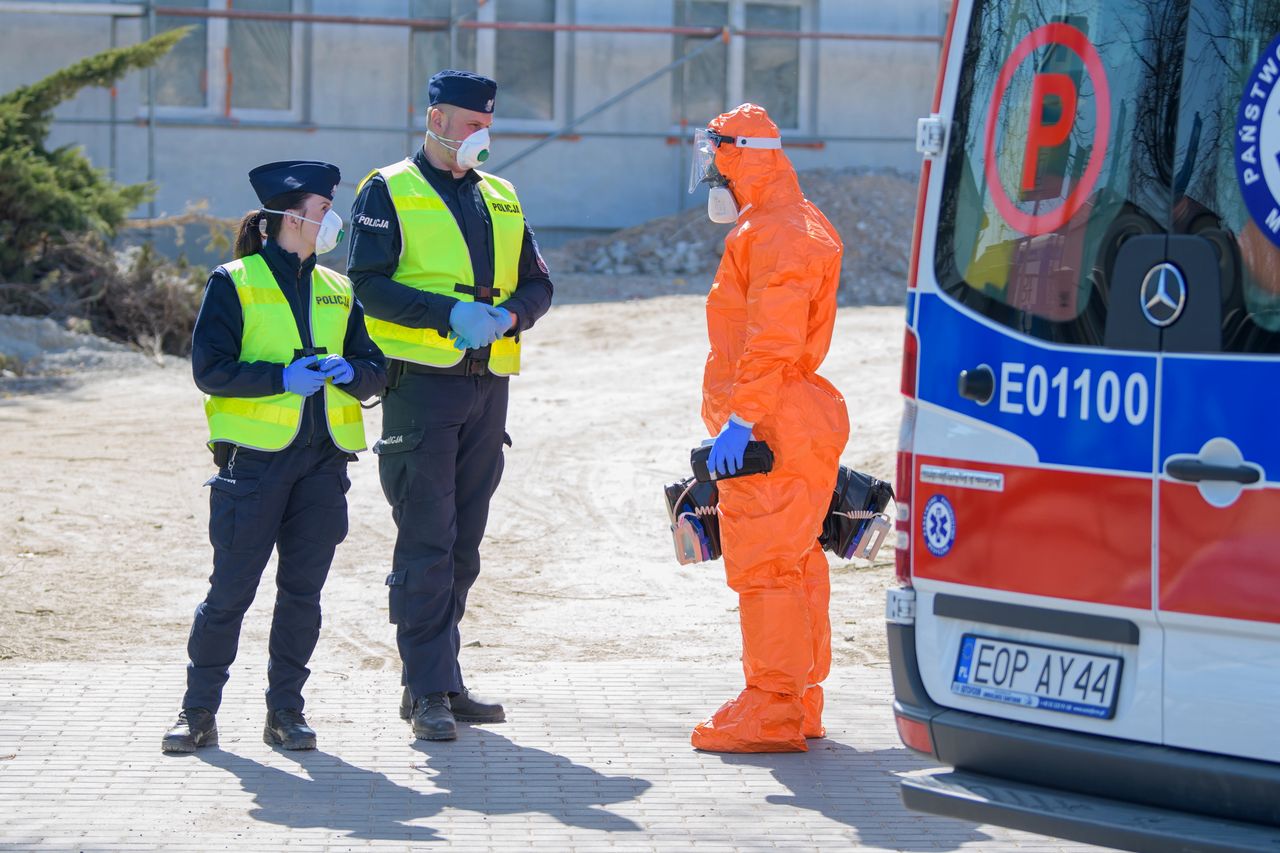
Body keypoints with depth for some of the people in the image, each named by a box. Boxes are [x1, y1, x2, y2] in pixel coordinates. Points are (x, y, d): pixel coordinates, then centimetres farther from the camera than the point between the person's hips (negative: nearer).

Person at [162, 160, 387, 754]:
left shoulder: (337, 291, 14)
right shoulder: (233, 283, -1)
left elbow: (375, 366, 13)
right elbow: (210, 369, -8)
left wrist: (348, 371, -9)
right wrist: (283, 378, -19)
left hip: (322, 461, 4)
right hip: (255, 458, -4)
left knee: (302, 590, 3)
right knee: (231, 589, -3)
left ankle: (285, 711, 12)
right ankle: (198, 712, 7)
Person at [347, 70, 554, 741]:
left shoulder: (500, 198, 18)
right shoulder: (389, 193, 0)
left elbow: (536, 283, 16)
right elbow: (369, 284, -10)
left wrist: (509, 314, -7)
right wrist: (451, 313, -21)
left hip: (489, 384, 6)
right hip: (421, 383, -6)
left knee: (463, 542, 10)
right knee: (426, 541, -8)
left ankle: (441, 681, 17)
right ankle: (428, 691, -6)